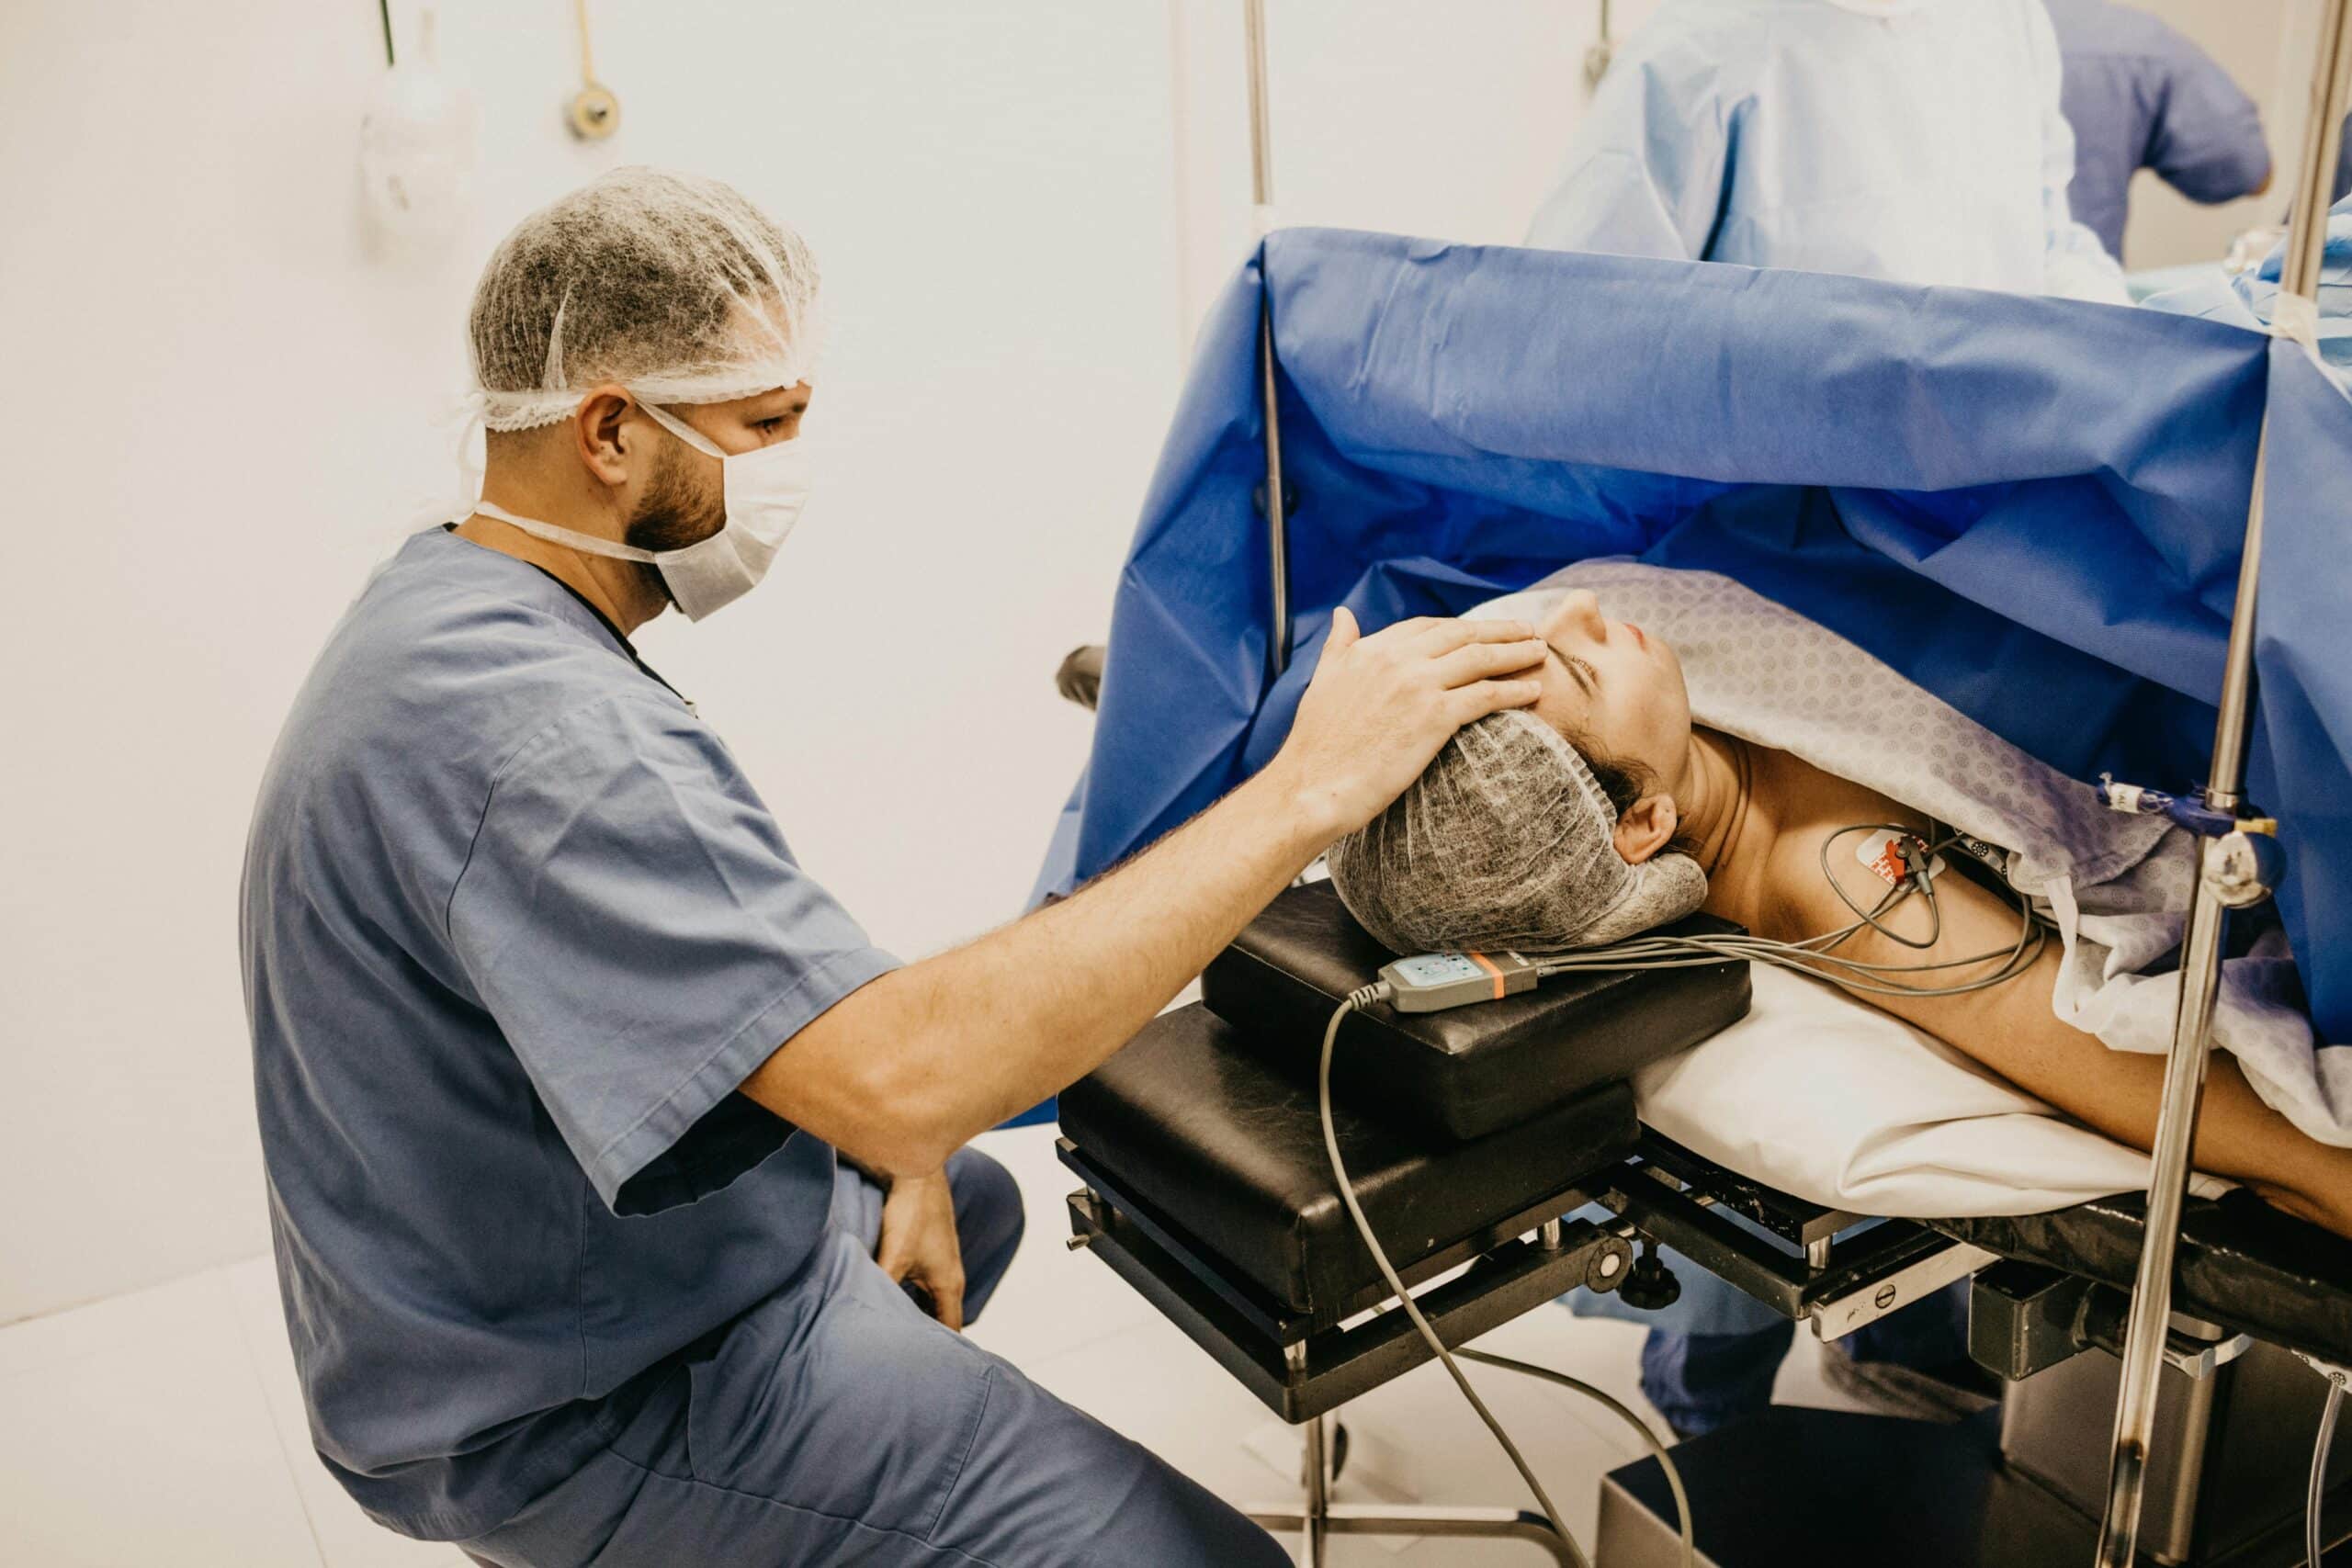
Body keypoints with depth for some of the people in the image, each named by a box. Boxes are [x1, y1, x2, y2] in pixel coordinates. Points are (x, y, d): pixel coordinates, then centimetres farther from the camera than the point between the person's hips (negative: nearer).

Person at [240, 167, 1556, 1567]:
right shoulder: (538, 736, -32)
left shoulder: (449, 606, 3)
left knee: (973, 1198, 33)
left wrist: (900, 1160, 2)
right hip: (579, 1416, -10)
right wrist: (1308, 787, -36)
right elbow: (898, 1077, -41)